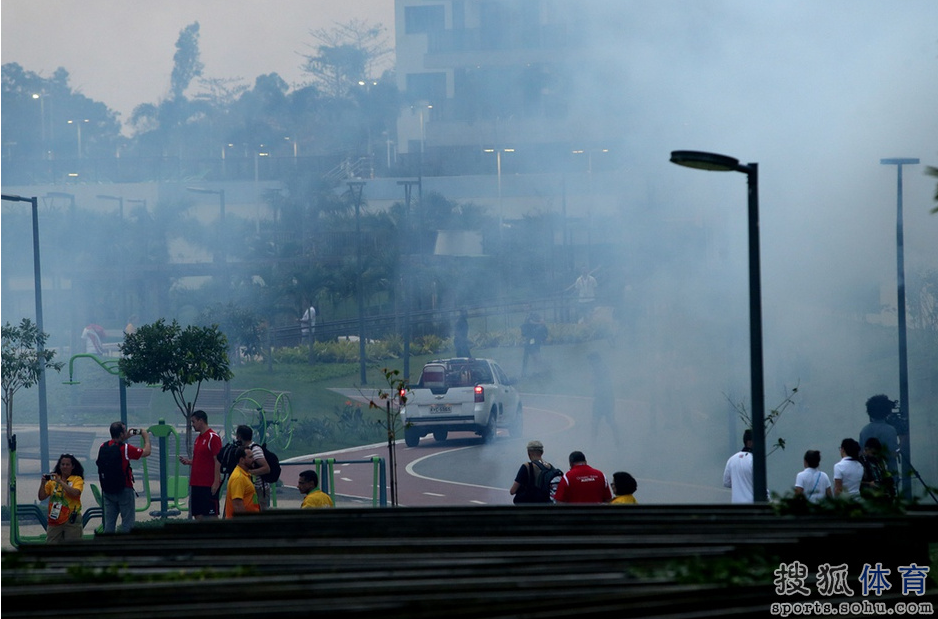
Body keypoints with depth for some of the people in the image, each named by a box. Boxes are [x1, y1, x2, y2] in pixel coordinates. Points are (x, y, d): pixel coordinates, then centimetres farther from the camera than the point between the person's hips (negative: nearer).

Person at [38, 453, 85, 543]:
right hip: (54, 520, 3)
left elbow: (75, 493, -20)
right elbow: (41, 497, 6)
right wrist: (43, 483, -9)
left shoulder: (77, 479, 1)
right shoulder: (52, 479, 8)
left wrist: (60, 482, -21)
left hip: (71, 520, -3)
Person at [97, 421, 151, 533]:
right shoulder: (125, 448, -17)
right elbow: (146, 452, -7)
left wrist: (125, 438, 21)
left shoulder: (103, 447, -2)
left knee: (109, 522, 10)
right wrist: (146, 437, 8)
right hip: (124, 489, -5)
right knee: (127, 521, 1)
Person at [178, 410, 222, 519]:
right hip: (196, 484, 9)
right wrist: (188, 462, 5)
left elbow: (217, 461, -14)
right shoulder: (198, 439, 17)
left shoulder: (213, 437, -10)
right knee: (198, 514, 7)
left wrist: (216, 482, -19)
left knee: (212, 515, -6)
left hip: (209, 484, -9)